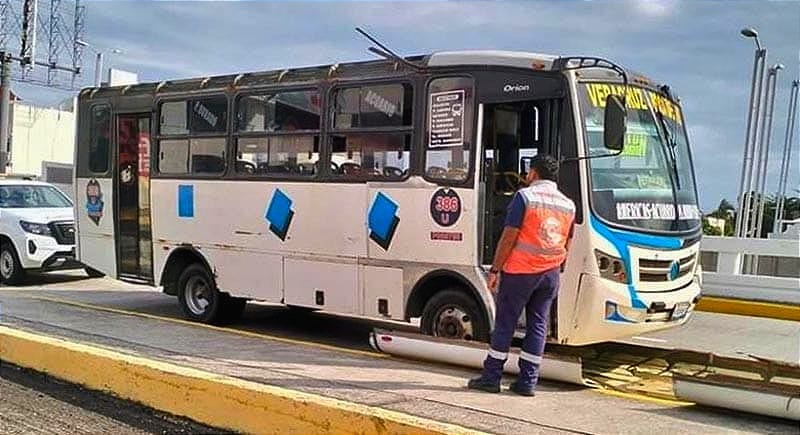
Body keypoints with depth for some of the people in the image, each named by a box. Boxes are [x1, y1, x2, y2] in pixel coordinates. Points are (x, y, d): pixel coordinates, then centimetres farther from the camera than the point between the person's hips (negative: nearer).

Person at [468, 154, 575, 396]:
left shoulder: (524, 196, -9)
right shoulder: (568, 205, 10)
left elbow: (509, 237, -12)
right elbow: (566, 245, 15)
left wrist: (495, 270, -8)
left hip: (520, 271, -5)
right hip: (551, 274, 5)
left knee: (505, 323, 3)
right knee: (538, 325, 9)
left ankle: (491, 378, 10)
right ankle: (528, 382, 12)